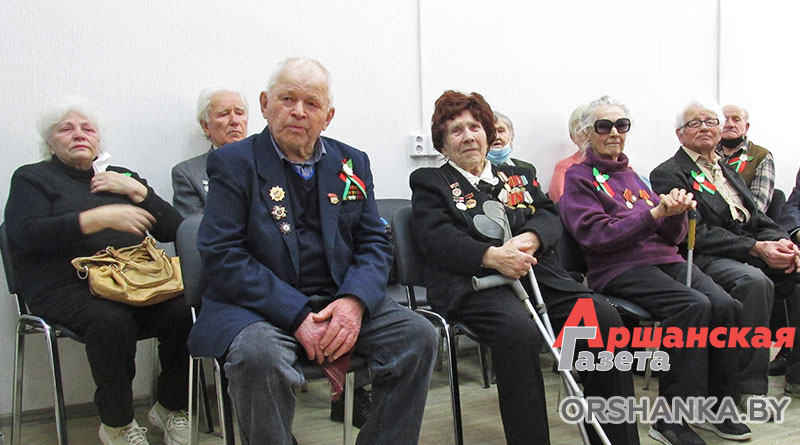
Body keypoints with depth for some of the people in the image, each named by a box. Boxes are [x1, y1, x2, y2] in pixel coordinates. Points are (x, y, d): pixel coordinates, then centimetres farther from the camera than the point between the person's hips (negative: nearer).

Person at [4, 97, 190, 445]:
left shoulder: (121, 177, 26)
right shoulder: (31, 178, 16)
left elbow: (173, 230, 16)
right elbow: (28, 234, -7)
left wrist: (137, 190, 2)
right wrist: (100, 218, -16)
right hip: (66, 284, -3)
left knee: (182, 312, -26)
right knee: (112, 320, -35)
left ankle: (170, 408, -4)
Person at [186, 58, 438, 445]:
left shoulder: (352, 163, 12)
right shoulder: (232, 163, 0)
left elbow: (374, 243, 9)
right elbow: (222, 256, -9)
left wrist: (354, 301, -13)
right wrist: (297, 316, -19)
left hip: (340, 301, 4)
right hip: (260, 306, -3)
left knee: (418, 335, -17)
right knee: (258, 354, -35)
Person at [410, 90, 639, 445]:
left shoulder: (519, 176, 30)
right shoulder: (429, 182, 16)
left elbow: (549, 217, 15)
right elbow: (435, 237, -2)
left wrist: (529, 239, -10)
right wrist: (493, 256, -18)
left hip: (539, 275, 5)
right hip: (474, 282, -4)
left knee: (603, 316, -22)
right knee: (519, 330, -36)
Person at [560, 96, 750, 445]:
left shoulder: (634, 176, 25)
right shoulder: (578, 178, 6)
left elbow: (672, 236, 19)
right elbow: (597, 235, -10)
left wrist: (677, 212, -4)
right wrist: (655, 213, -16)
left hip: (666, 260, 6)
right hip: (619, 269, -6)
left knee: (726, 305, -21)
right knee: (694, 305, -30)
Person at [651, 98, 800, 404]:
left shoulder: (727, 170, 26)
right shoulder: (669, 174, 1)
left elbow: (758, 219, 19)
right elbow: (697, 234, -11)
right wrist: (756, 248, -17)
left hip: (751, 251, 8)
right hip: (704, 259, -7)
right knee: (755, 281, -34)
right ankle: (749, 386, -25)